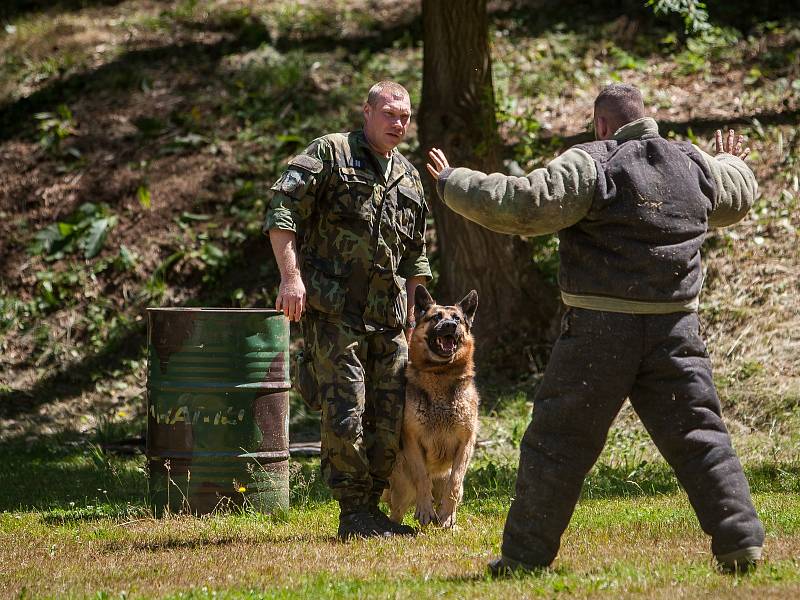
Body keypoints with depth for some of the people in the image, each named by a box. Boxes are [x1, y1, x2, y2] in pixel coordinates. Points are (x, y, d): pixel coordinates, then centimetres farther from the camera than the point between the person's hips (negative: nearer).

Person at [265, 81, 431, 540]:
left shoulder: (409, 178, 19)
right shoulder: (330, 153, -1)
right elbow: (282, 209, -11)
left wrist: (409, 314, 20)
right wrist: (291, 275, -20)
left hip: (388, 317, 7)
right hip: (334, 311, -7)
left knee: (390, 417, 5)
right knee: (346, 415, -9)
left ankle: (371, 507, 15)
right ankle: (354, 514, -2)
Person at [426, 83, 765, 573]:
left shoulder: (589, 166, -7)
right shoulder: (695, 166, 11)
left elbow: (519, 206, -14)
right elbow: (740, 196, 33)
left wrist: (451, 183, 0)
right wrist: (732, 164, 56)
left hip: (601, 328, -4)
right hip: (675, 329, 4)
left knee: (557, 441, 5)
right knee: (699, 436, 9)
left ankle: (525, 554, 9)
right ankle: (741, 541, -1)